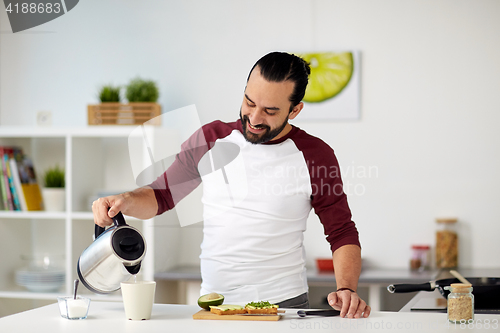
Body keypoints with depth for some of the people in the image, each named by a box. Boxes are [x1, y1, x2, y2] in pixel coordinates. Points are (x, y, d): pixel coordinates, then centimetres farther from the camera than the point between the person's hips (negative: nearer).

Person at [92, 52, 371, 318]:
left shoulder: (314, 155, -1)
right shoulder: (210, 140, 6)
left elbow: (343, 233, 3)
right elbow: (161, 196, 15)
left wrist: (347, 289, -14)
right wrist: (126, 200, -6)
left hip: (283, 302, -2)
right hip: (213, 304, 2)